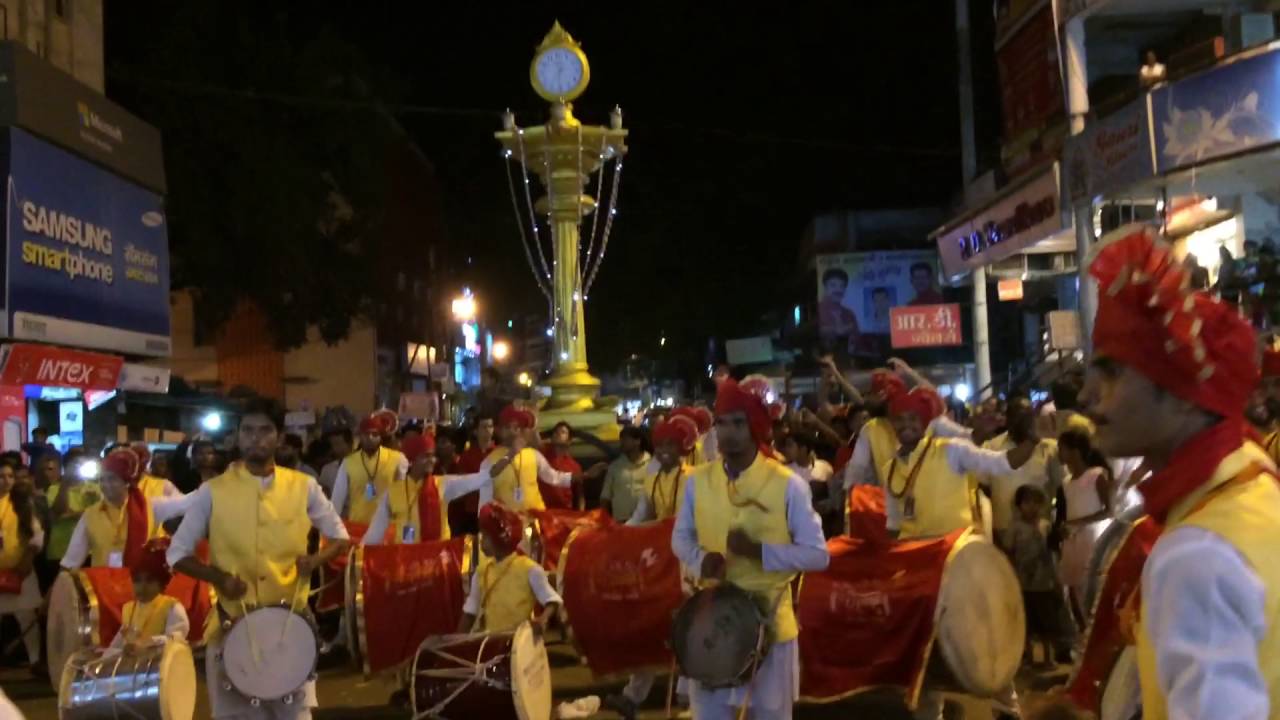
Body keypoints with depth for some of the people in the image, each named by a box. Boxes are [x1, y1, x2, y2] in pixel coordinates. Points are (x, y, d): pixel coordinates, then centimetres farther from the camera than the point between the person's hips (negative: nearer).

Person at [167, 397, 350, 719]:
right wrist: (218, 577, -16)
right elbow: (177, 554, 1)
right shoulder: (213, 492, -4)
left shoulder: (304, 487, 0)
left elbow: (340, 537, 9)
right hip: (233, 624, -1)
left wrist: (316, 559, -12)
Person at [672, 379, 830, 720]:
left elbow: (818, 554, -10)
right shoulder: (697, 481, -2)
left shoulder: (787, 484, -12)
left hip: (768, 622, -2)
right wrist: (701, 559, -13)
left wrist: (760, 551, -24)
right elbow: (680, 538, 10)